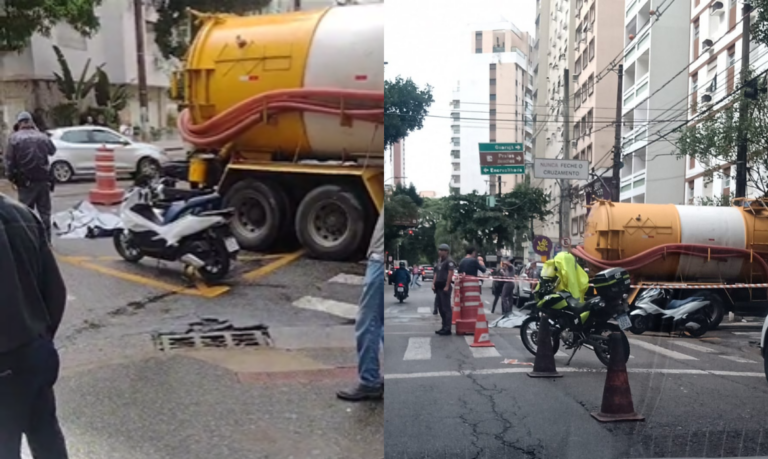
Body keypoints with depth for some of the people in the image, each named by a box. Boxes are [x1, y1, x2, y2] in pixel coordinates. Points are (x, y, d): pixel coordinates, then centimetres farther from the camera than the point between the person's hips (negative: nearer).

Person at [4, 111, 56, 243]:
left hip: (25, 182, -2)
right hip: (43, 180, 2)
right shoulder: (42, 136, -1)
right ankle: (46, 240, 11)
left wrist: (11, 177, 5)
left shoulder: (14, 137, -7)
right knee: (44, 212, 9)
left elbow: (9, 160, -7)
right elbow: (52, 151, 18)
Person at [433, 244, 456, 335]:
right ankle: (444, 326, 21)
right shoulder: (439, 261, 19)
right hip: (439, 287, 9)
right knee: (440, 307, 13)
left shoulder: (449, 261, -8)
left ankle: (447, 329, -4)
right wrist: (433, 284, 9)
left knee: (446, 308, -6)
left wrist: (447, 286, -21)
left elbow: (450, 273, -17)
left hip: (445, 287, -9)